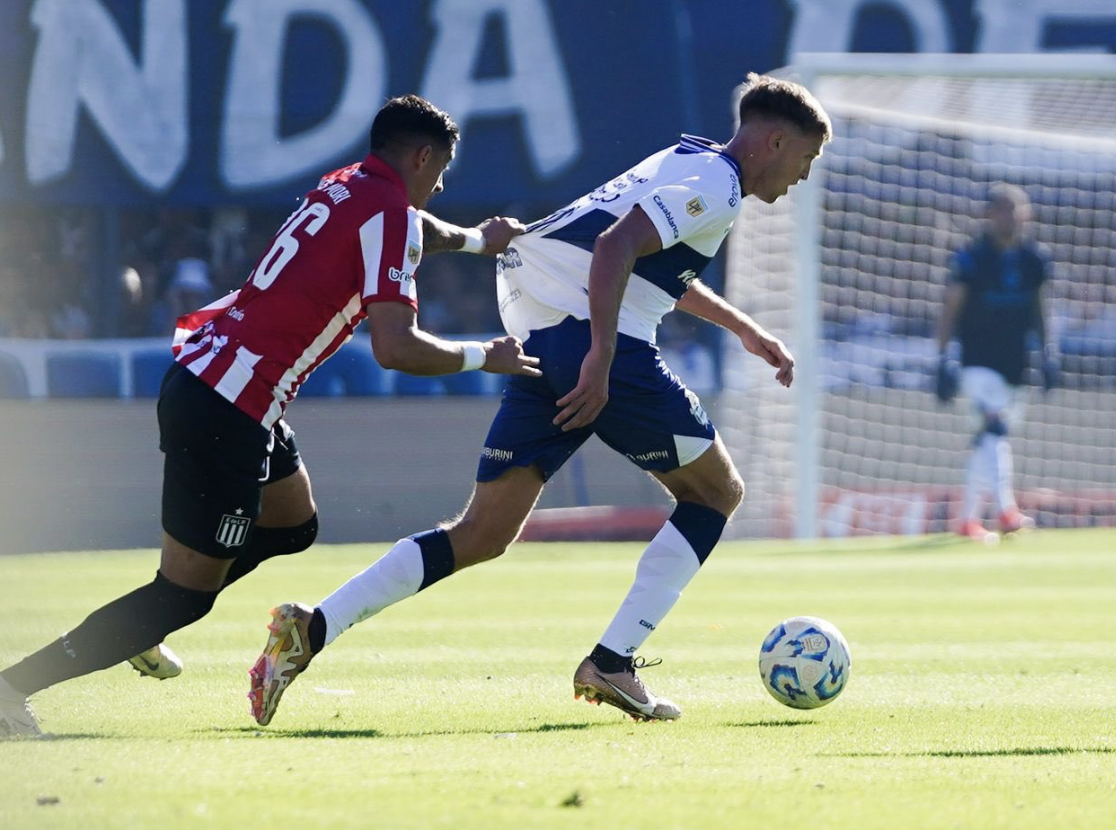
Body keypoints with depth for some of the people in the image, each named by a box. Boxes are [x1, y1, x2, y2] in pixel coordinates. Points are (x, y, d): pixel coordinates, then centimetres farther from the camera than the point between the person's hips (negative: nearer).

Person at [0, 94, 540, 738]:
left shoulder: (347, 186, 15)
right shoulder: (390, 214, -11)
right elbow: (395, 347, -21)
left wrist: (474, 239, 53)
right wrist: (482, 357, -8)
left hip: (202, 371, 10)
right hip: (227, 413, -10)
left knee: (294, 524, 28)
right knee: (188, 593, -4)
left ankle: (142, 624, 26)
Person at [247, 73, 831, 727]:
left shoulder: (684, 162, 26)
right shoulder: (716, 185, -5)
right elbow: (615, 246, -20)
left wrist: (744, 329, 49)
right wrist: (601, 360, -26)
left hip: (541, 347, 9)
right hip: (595, 344, -9)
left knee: (482, 536, 5)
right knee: (717, 492, 9)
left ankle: (313, 628, -10)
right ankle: (614, 661, 0)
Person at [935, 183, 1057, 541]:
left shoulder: (1033, 258, 6)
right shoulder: (973, 257, -9)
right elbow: (951, 307, -7)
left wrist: (1048, 351, 11)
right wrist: (944, 359, -13)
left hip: (1012, 363, 6)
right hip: (978, 361, -6)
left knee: (988, 439, 11)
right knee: (995, 422, -23)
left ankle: (969, 518, 19)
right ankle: (1006, 509, -32)